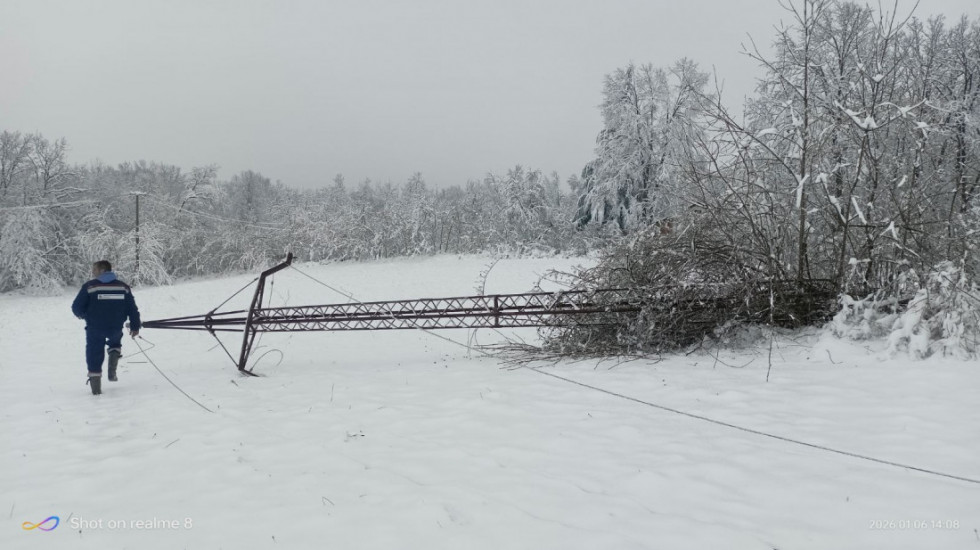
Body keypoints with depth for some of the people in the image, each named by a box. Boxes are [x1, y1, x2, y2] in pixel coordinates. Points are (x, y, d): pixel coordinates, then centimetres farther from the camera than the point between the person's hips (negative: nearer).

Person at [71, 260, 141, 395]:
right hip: (116, 328, 3)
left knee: (94, 356, 10)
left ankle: (96, 387, 10)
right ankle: (112, 371, 10)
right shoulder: (123, 287, 4)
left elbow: (76, 307, -6)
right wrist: (135, 326, 14)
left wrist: (83, 315, 16)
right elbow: (132, 308, 5)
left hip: (95, 328, -3)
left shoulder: (89, 286, -6)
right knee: (115, 342, 31)